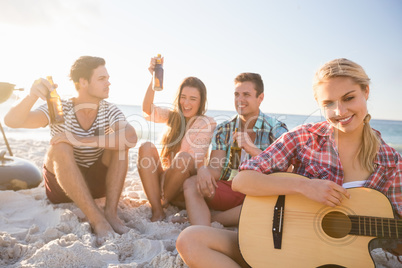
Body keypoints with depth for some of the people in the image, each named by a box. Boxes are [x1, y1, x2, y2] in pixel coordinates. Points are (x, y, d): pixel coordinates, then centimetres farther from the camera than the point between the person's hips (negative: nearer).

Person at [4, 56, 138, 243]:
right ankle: (96, 218, -35)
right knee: (60, 147, -31)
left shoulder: (110, 112, -9)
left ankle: (110, 212, -27)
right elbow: (12, 121, -27)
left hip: (97, 183, 2)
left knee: (118, 140, -21)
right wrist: (31, 96, -48)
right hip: (61, 184, -1)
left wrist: (80, 140, -37)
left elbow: (131, 138, -31)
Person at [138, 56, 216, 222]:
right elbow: (148, 110, -13)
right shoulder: (173, 116, 8)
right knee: (146, 147, -21)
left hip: (185, 182, -4)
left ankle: (164, 202, -11)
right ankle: (157, 211, -26)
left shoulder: (206, 123, -5)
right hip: (162, 178, 4)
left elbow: (197, 161, -12)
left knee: (184, 157, -33)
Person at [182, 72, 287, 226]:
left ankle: (203, 220, -25)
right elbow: (216, 170, -2)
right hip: (229, 189, 2)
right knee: (191, 184, -20)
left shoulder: (277, 130, -1)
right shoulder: (223, 130, 7)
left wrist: (253, 150, -30)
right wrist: (204, 170, -28)